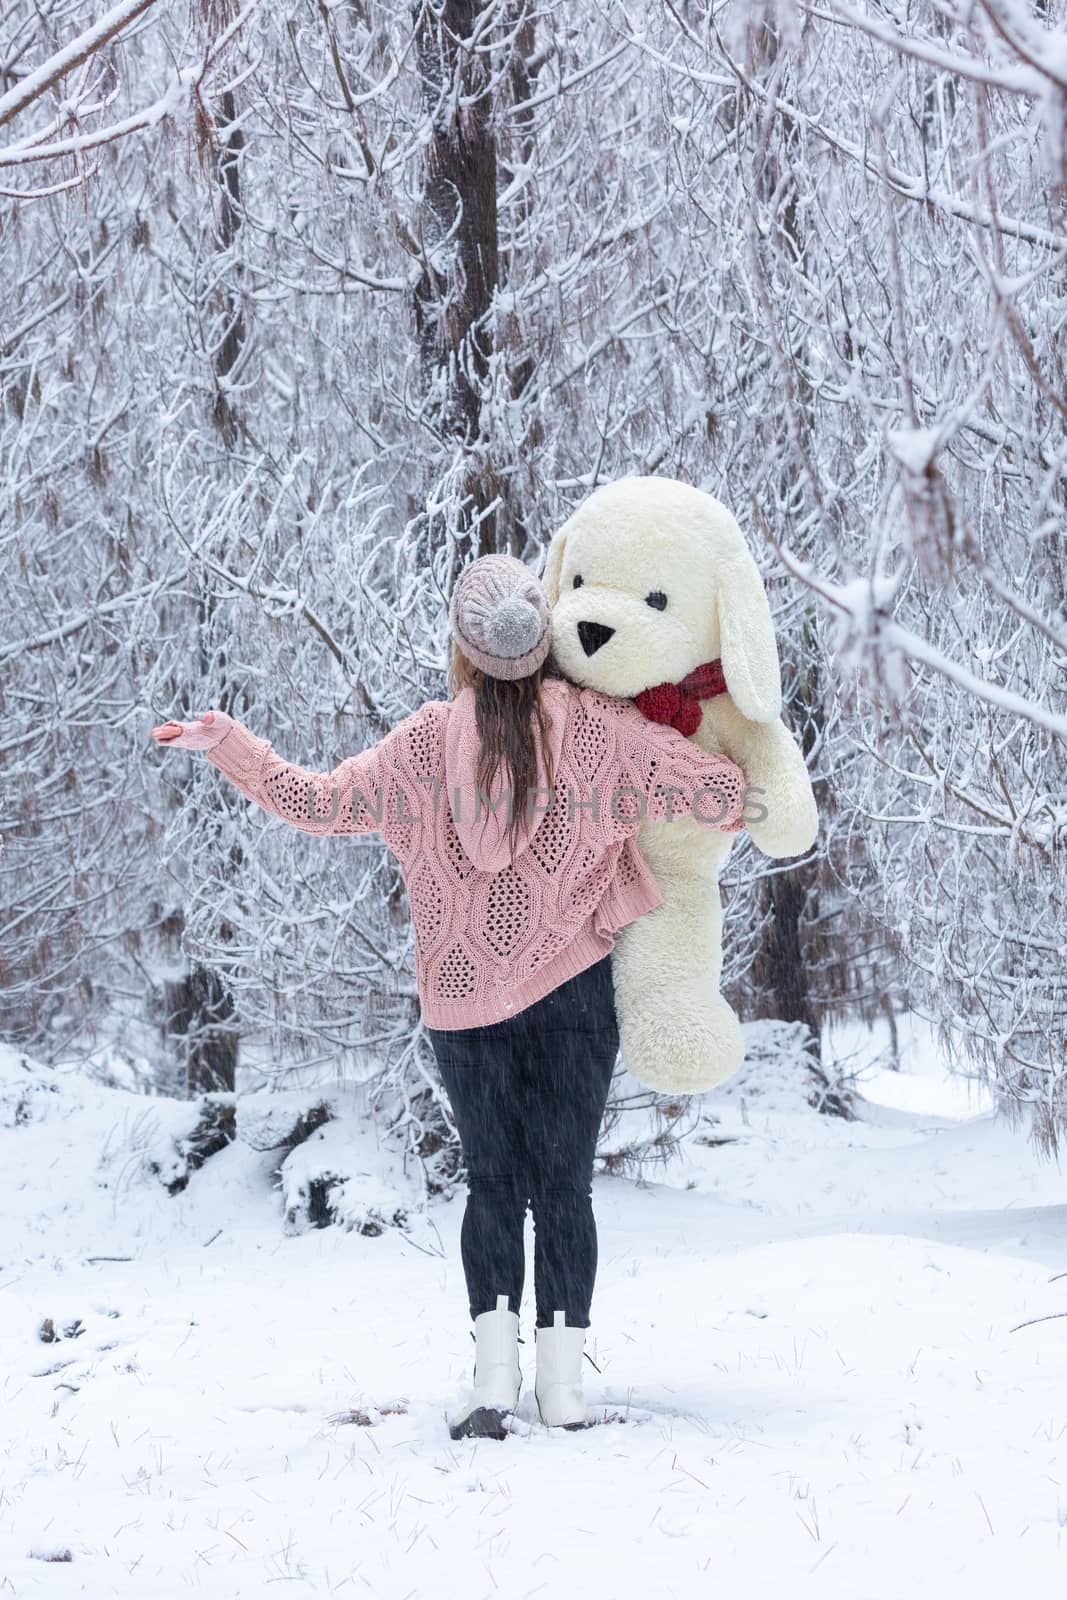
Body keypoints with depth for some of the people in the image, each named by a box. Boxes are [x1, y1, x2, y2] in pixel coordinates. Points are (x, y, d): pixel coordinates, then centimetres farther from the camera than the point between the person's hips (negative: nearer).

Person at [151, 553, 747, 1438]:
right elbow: (722, 786, -8)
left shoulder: (429, 739, -6)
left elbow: (318, 801, -2)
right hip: (571, 985, -1)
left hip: (463, 991, 1)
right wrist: (726, 807, 16)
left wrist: (228, 743, 10)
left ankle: (494, 1370, -2)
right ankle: (563, 1378, 1)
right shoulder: (598, 728, -8)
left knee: (491, 1179, 10)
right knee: (564, 1181, 6)